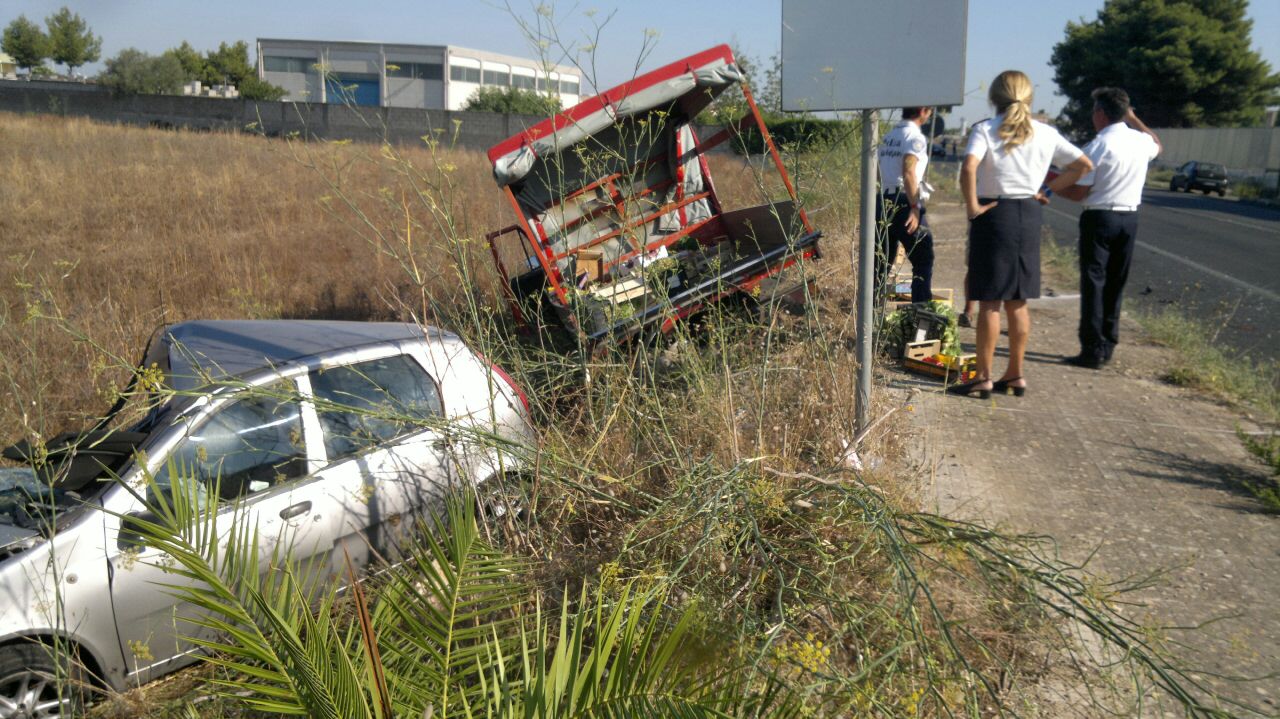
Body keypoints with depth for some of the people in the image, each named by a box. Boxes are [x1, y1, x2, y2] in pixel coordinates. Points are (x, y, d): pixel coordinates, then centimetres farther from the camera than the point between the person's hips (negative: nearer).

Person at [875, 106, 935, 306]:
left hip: (883, 202, 8)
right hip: (904, 203, -7)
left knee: (882, 261, 11)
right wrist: (915, 207, -20)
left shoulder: (889, 136, 16)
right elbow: (908, 172, -19)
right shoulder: (915, 136, -7)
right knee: (923, 259, 1)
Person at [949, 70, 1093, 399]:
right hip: (1029, 214, 5)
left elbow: (969, 167, -26)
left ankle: (983, 377, 6)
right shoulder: (1046, 133, 6)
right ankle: (1015, 374, 21)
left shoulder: (986, 129, -8)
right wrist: (1047, 190, 12)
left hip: (994, 214, -5)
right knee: (1018, 302, 13)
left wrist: (972, 206, -15)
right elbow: (1084, 164, 11)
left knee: (989, 302, 1)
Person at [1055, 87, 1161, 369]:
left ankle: (1093, 350, -3)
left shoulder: (1096, 147, -14)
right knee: (1115, 284, 12)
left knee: (1093, 283, -2)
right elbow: (1157, 144, 33)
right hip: (1130, 219, 6)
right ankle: (1107, 347, 17)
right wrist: (1133, 119, 35)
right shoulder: (1142, 141, 6)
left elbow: (1078, 193, -13)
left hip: (1099, 218, -6)